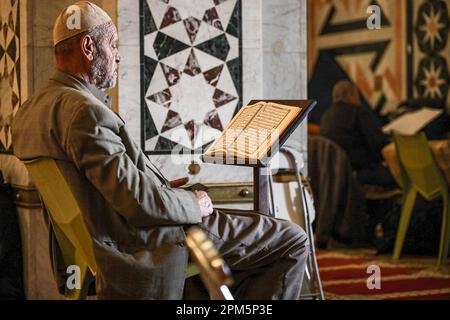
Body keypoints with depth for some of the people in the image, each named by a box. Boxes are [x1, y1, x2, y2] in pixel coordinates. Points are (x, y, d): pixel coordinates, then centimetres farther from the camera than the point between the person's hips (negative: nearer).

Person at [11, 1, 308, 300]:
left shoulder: (31, 110, 8)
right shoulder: (84, 112, -24)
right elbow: (137, 200, -28)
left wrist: (160, 186, 13)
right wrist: (194, 204, -11)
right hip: (146, 242, -11)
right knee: (293, 241, -7)